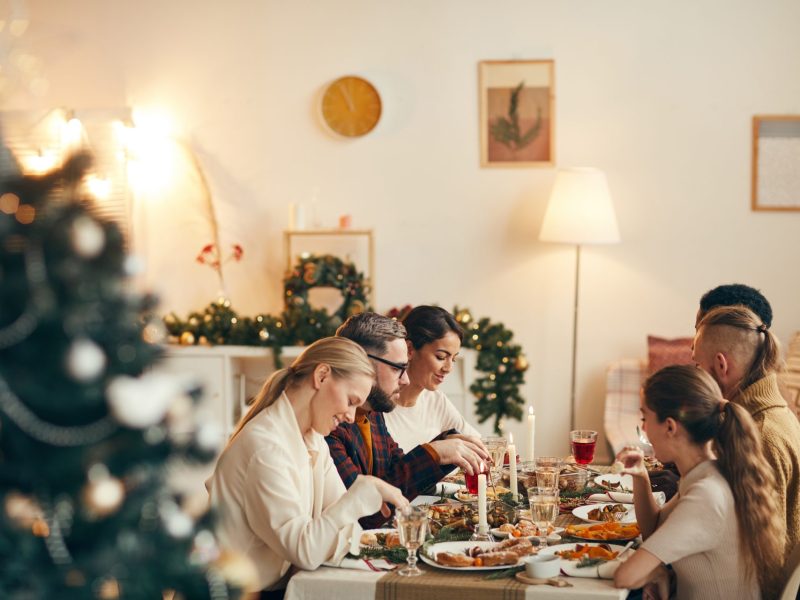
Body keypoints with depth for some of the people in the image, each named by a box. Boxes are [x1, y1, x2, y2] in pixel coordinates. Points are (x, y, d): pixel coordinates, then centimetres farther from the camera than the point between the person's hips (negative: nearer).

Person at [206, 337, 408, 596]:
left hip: (280, 582, 8)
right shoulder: (266, 445, -22)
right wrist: (366, 491, -25)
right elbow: (304, 551, -25)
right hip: (243, 592, -8)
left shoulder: (313, 441, 8)